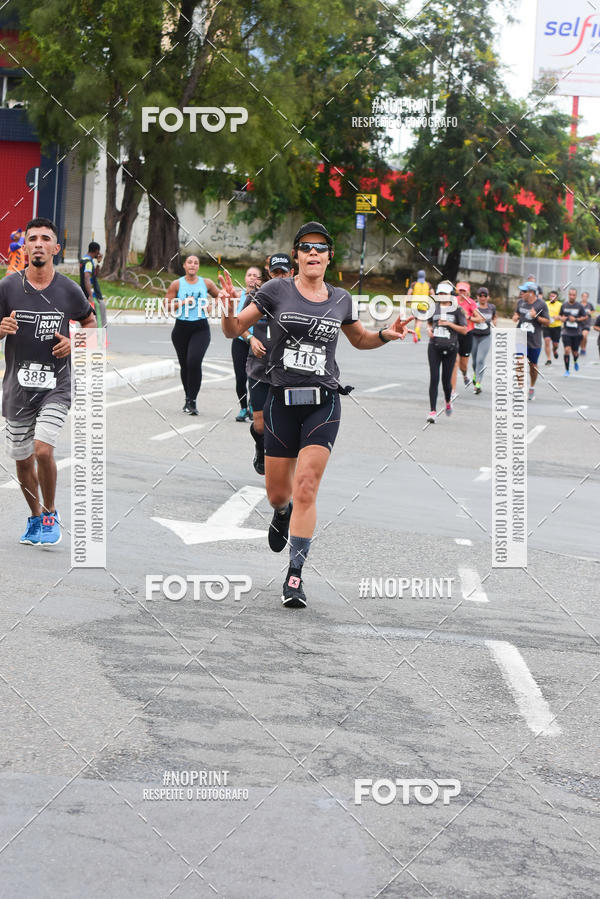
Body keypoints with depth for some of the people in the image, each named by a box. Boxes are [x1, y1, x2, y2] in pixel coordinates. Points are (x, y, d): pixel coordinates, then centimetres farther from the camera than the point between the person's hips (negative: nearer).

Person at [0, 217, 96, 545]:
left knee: (43, 449, -18)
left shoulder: (69, 290, -1)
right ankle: (35, 518, 32)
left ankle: (50, 514, 4)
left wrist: (75, 342, -3)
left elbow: (90, 321, 16)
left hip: (56, 385, -2)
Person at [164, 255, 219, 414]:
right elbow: (167, 306, -1)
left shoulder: (206, 283, 3)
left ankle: (192, 401, -13)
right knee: (184, 365, 9)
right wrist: (183, 302, -15)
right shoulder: (177, 284, 0)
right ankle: (188, 399, 28)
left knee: (194, 362, -19)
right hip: (181, 328, 1)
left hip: (201, 329, -1)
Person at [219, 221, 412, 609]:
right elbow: (234, 330, 2)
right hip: (282, 401, 0)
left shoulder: (341, 300, 7)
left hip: (324, 403, 0)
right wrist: (230, 309, -19)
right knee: (277, 493, 9)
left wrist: (386, 335, 5)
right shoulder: (277, 290, 0)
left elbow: (360, 339, 25)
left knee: (306, 490, -11)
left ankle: (295, 576, -6)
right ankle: (283, 515, 48)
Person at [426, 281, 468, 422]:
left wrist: (449, 324, -13)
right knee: (434, 379, -7)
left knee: (446, 380, 5)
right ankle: (433, 411, -7)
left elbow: (464, 330, -1)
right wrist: (429, 329, 2)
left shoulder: (457, 310, -1)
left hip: (450, 348, -2)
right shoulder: (434, 308, 8)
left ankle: (448, 401, 37)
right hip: (434, 347, 2)